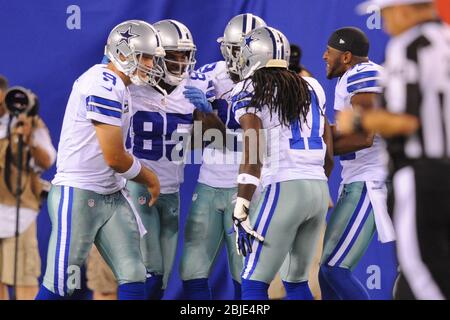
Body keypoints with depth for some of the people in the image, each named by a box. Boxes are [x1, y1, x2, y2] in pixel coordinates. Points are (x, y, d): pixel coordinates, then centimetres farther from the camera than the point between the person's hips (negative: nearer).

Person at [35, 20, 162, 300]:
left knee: (133, 277, 4)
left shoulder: (119, 87, 13)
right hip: (78, 195, -10)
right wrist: (151, 179, -1)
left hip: (111, 196, 10)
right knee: (60, 287, -5)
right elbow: (115, 158, -17)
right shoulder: (104, 85, -18)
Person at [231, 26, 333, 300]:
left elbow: (253, 155, -12)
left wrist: (241, 210, -14)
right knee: (296, 281, 17)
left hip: (283, 188, -6)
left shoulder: (249, 91, 0)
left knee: (254, 284, -2)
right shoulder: (311, 87, 18)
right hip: (320, 188, 6)